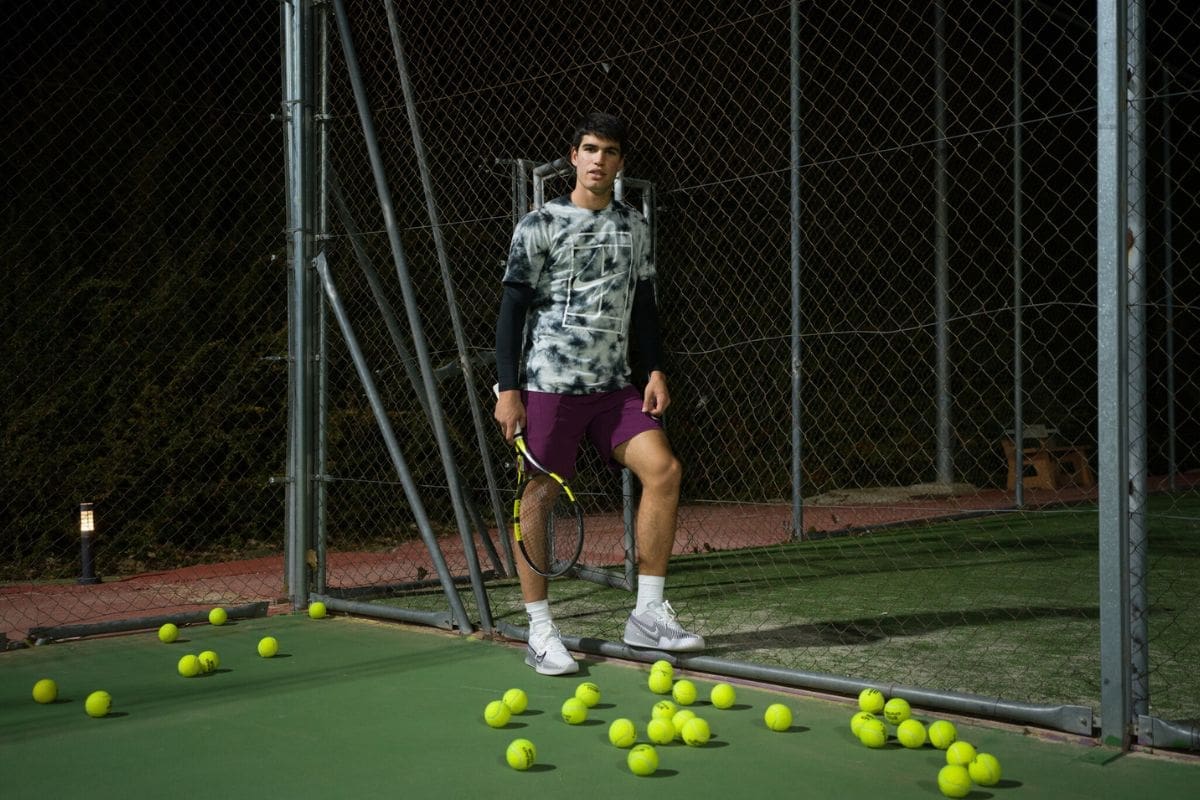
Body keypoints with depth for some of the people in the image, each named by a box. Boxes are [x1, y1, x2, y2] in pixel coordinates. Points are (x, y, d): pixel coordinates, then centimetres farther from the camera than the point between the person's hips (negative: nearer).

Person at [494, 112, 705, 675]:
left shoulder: (634, 227, 13)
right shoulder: (539, 226, -1)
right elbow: (512, 310, -2)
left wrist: (655, 369, 6)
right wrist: (507, 388, -9)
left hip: (613, 385, 4)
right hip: (547, 384, -4)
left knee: (664, 469, -9)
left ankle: (647, 615, 0)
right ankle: (539, 633, 8)